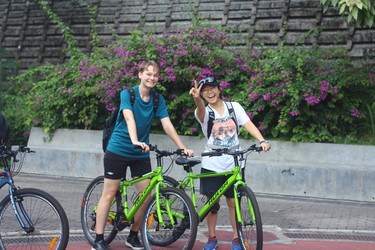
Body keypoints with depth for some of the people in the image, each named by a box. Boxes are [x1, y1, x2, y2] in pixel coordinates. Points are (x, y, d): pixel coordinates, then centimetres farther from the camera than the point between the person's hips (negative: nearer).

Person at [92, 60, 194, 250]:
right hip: (118, 149, -4)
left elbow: (167, 125, -3)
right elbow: (129, 118, -26)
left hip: (141, 153, 4)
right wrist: (134, 141, -43)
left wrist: (183, 148, -13)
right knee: (109, 194, 0)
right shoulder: (127, 94, -10)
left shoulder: (158, 99, 3)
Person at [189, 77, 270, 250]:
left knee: (233, 202, 4)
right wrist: (197, 99, -52)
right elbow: (201, 110, -28)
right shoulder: (204, 112, -3)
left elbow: (248, 124, -6)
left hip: (232, 164, 1)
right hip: (212, 165, -1)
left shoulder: (234, 107, 3)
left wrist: (262, 141, -23)